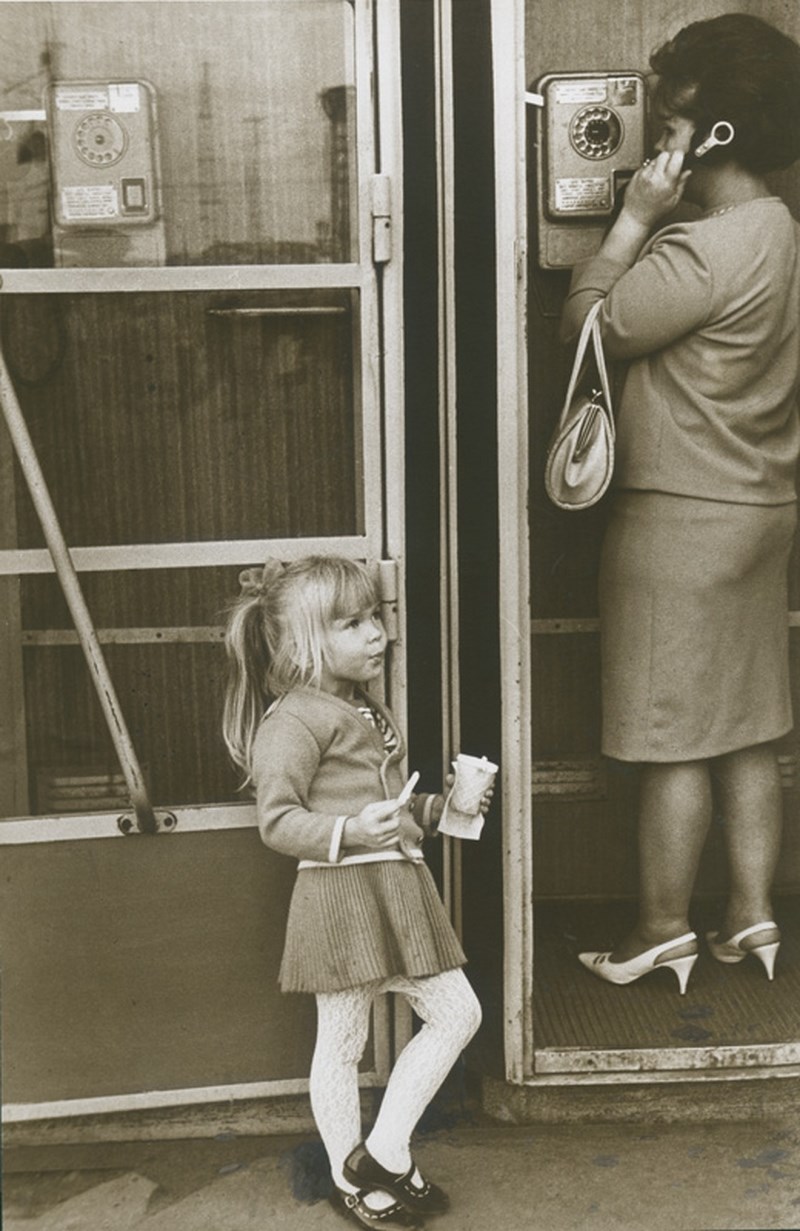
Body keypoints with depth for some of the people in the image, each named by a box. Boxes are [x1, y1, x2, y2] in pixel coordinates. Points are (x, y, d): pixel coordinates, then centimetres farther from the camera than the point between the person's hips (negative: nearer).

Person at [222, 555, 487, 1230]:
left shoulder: (369, 712, 16)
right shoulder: (294, 719, -14)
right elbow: (277, 819, -17)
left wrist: (438, 808, 13)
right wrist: (351, 832, -29)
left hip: (399, 884, 9)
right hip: (341, 892, -9)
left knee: (458, 1012, 11)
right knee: (343, 1040, 3)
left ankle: (383, 1154, 22)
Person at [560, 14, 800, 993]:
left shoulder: (702, 252, -21)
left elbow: (585, 325, -14)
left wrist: (636, 215, -12)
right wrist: (654, 222, 5)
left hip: (682, 518, -9)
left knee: (672, 738, 2)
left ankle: (662, 929, 15)